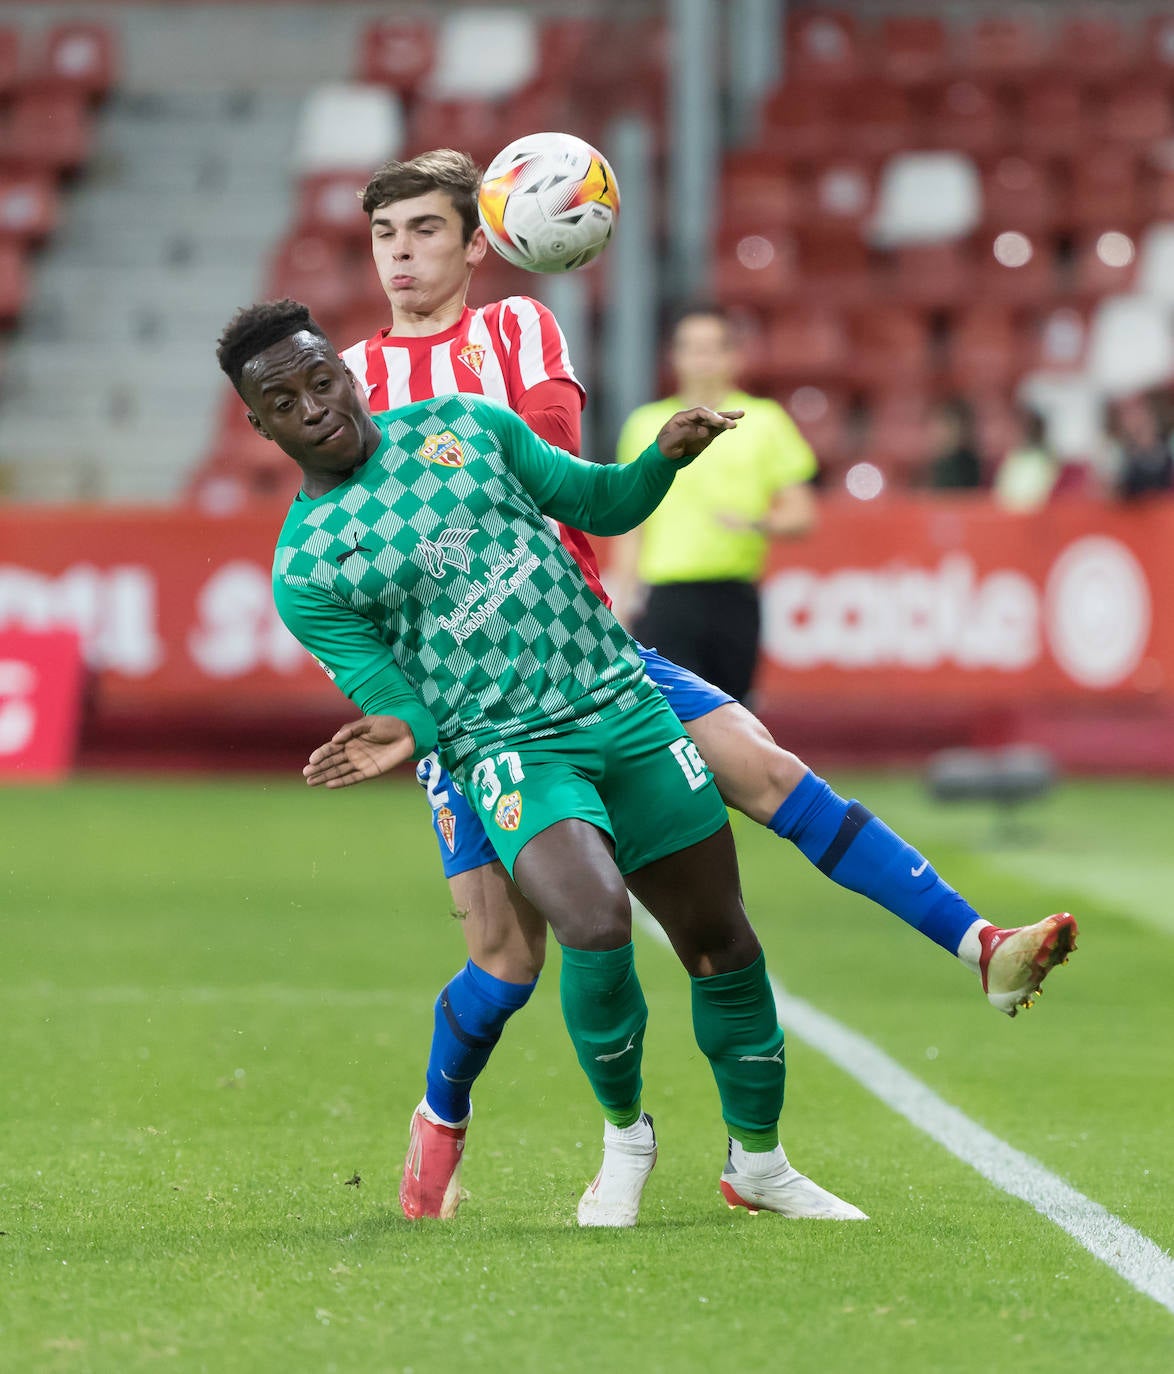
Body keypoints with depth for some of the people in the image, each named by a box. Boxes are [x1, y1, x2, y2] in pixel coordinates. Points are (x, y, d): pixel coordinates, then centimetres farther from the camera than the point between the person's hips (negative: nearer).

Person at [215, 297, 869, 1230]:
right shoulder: (304, 573, -1)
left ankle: (758, 1163, 25)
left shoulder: (465, 427, 8)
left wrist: (666, 456, -3)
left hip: (624, 704, 4)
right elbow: (400, 707, -4)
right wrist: (404, 736, -27)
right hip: (508, 749, -4)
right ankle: (626, 1135, -2)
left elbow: (601, 504, 17)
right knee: (597, 922, -28)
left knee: (721, 942, 5)